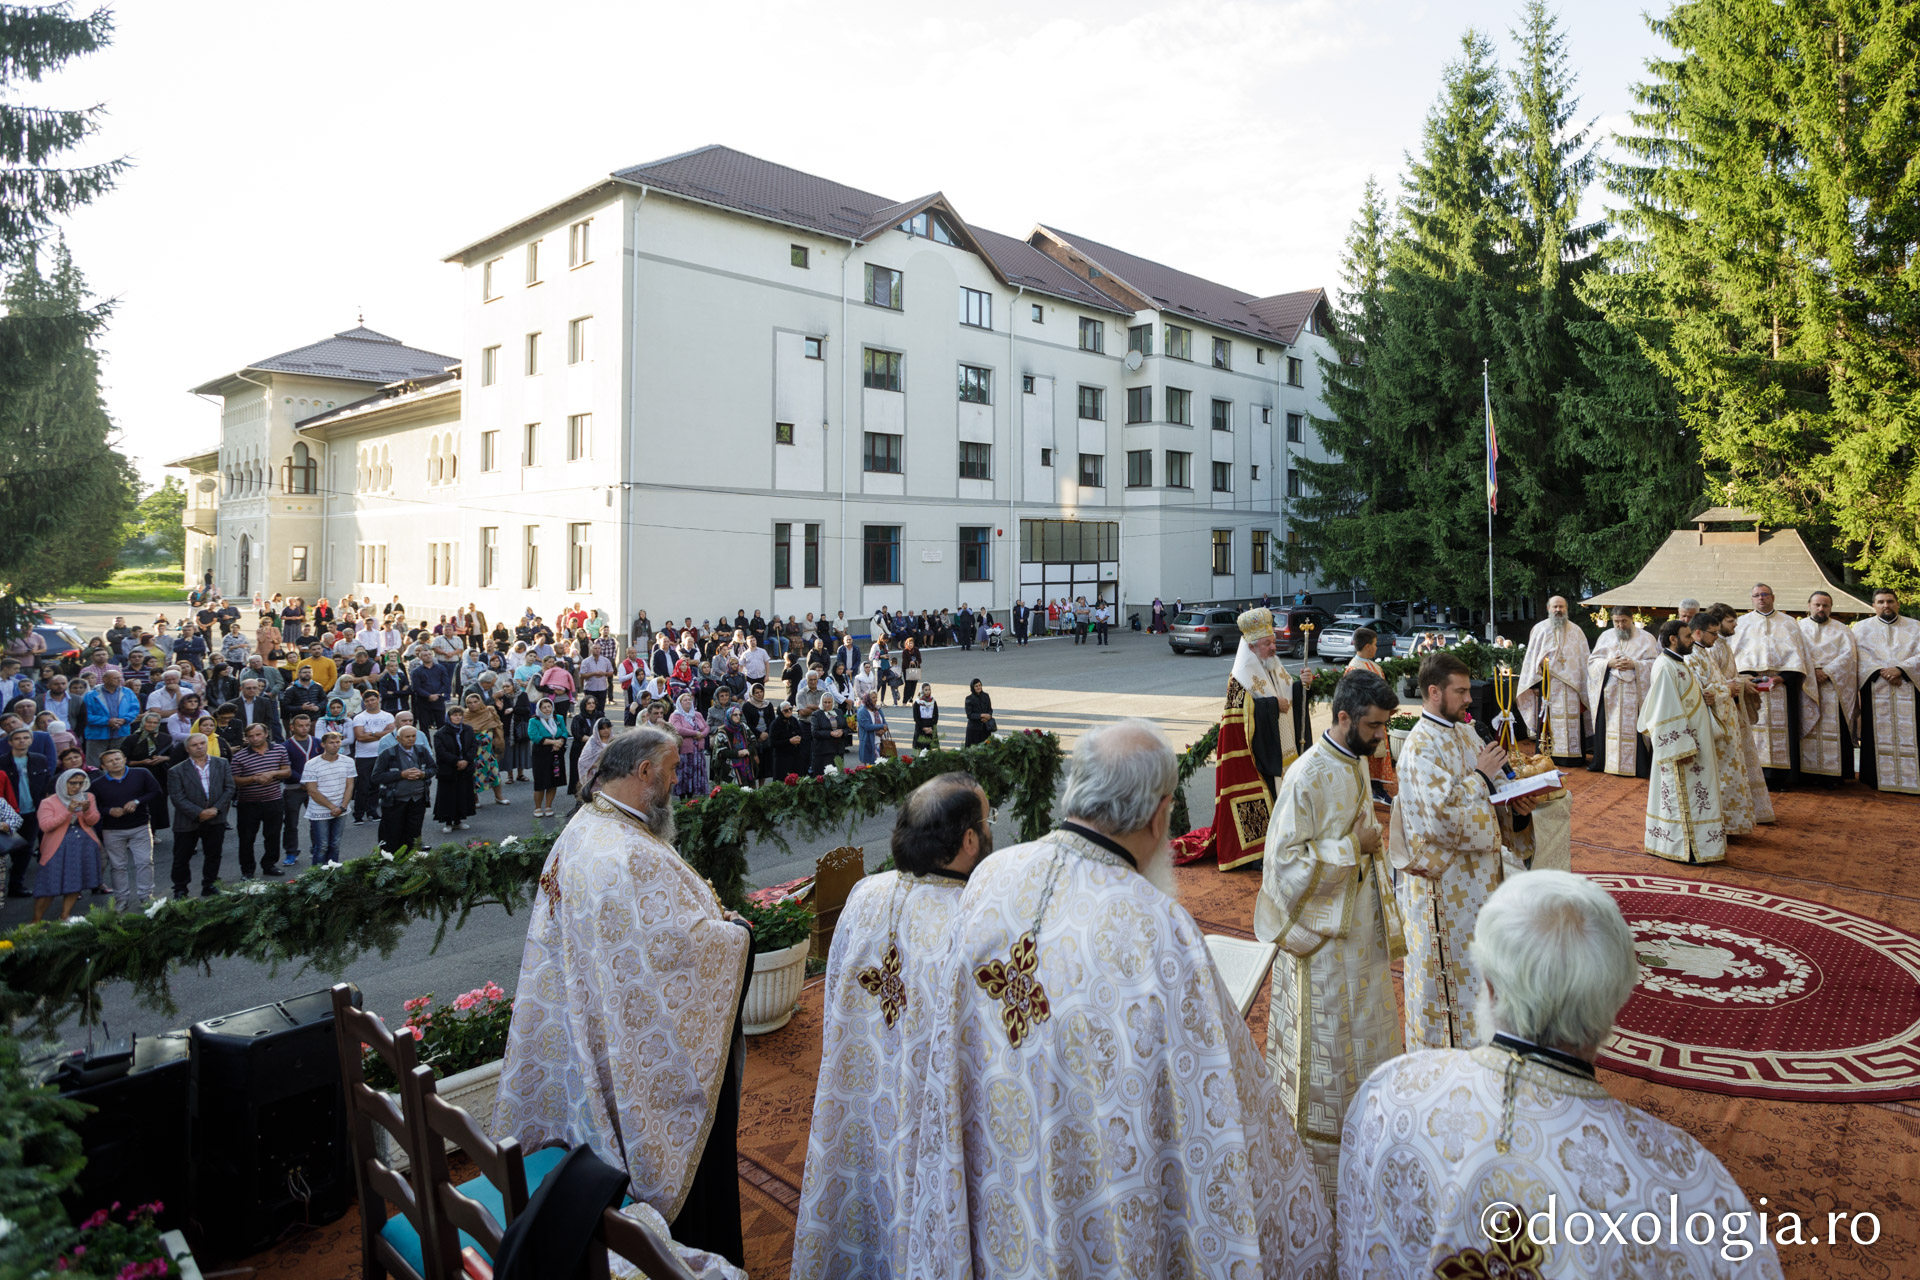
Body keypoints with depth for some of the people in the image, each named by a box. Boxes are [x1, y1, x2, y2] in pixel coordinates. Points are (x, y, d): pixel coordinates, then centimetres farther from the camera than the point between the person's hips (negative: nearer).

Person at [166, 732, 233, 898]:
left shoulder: (221, 764, 4)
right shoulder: (177, 771, -5)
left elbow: (229, 788, 1)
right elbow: (177, 798, -10)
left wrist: (216, 809, -12)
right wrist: (199, 813, -18)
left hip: (216, 819, 2)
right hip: (187, 822, -2)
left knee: (213, 855, 11)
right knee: (181, 858, 6)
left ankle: (209, 886, 25)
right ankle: (179, 890, 20)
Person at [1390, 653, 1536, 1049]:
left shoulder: (1464, 733, 7)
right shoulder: (1421, 747, -20)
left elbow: (1493, 789, 15)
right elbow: (1443, 812, -28)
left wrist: (1515, 806, -5)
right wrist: (1480, 774, -20)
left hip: (1478, 866, 8)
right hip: (1443, 877, -8)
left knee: (1476, 953, 19)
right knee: (1447, 961, 5)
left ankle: (1475, 1035, 35)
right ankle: (1443, 1047, 20)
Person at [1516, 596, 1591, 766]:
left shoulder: (1576, 631, 10)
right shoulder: (1540, 629, 7)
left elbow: (1584, 659, 10)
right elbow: (1532, 657, 6)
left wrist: (1583, 684, 3)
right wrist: (1535, 682, -1)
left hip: (1571, 685, 1)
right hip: (1547, 683, -1)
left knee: (1571, 721, -2)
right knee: (1548, 719, -2)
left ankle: (1572, 757, 2)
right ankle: (1546, 756, 3)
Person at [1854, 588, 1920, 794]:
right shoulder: (1862, 627, 12)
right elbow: (1860, 656, 0)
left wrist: (1900, 669, -15)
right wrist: (1881, 672, -14)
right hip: (1874, 690, -1)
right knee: (1877, 734, -2)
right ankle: (1878, 777, 2)